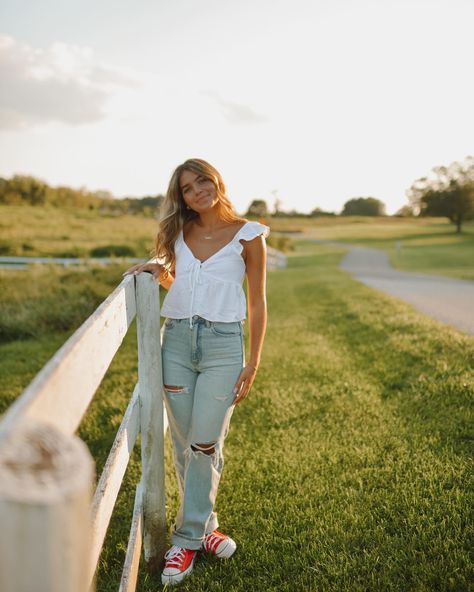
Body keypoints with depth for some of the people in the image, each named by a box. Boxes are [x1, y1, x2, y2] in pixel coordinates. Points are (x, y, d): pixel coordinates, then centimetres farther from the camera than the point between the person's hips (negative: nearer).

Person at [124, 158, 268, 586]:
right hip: (177, 340, 4)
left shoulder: (247, 235, 0)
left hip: (222, 344, -4)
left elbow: (257, 302, 2)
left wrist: (253, 362, -2)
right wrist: (158, 271, 3)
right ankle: (202, 527, 26)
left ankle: (188, 538, 13)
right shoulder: (180, 232, 11)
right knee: (183, 444, 8)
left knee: (204, 444, -3)